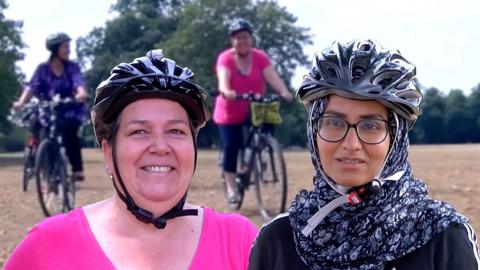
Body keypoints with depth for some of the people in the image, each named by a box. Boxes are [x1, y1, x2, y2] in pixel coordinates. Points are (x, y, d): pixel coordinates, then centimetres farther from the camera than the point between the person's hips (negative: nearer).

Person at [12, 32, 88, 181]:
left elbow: (79, 82, -20)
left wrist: (82, 93, -44)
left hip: (70, 111, -2)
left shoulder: (72, 67, -2)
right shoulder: (43, 68, -1)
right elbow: (32, 86, -13)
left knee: (68, 131, -31)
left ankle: (77, 169, -20)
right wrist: (21, 101, -32)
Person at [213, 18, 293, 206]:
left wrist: (284, 92, -40)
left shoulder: (260, 57, -7)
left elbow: (272, 77, -20)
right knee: (231, 147, -8)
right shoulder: (225, 58, -14)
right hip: (230, 112, -2)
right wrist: (226, 92, -54)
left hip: (255, 110, 2)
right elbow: (223, 79, -30)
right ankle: (231, 188, 4)